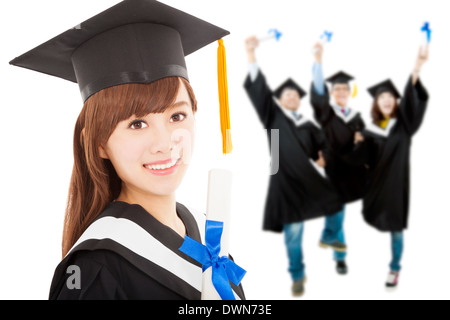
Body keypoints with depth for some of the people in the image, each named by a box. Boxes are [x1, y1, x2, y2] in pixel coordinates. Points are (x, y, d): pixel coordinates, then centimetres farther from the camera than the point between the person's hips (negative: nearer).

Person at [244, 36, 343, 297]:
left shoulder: (308, 124, 12)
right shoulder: (273, 116, 5)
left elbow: (323, 145, 22)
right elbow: (260, 89, -6)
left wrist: (322, 159, -1)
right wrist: (252, 55, -15)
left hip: (311, 178, 3)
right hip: (286, 182, -2)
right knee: (293, 232, 1)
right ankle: (298, 277, 18)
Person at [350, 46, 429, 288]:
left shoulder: (404, 123, 0)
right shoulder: (371, 130, 6)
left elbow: (411, 98, -19)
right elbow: (361, 159, 3)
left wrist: (417, 68, -35)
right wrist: (359, 144, -19)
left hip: (397, 183, -2)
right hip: (376, 184, 2)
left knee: (396, 229, 3)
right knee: (374, 225, 3)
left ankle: (395, 269, 16)